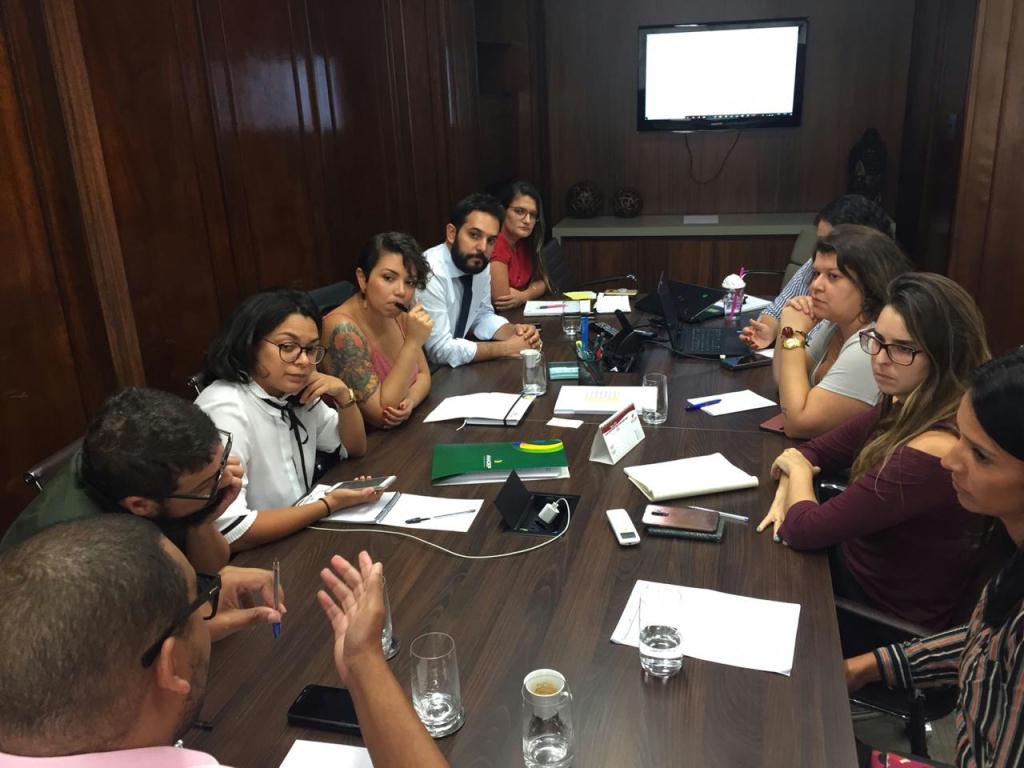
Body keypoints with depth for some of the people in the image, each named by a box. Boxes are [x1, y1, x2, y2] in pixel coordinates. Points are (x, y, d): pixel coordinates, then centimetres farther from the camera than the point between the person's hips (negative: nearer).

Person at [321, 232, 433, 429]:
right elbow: (381, 414, -22)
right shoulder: (342, 330, -21)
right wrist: (413, 342, -27)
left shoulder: (399, 314, -2)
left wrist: (409, 402, -14)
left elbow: (423, 375, 7)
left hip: (405, 434, 6)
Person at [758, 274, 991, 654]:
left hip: (878, 621, -7)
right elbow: (815, 450, 5)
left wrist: (797, 469, -10)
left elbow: (803, 530, -30)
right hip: (852, 561, 7)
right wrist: (787, 491, -15)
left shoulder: (933, 452, -33)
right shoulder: (907, 406, -6)